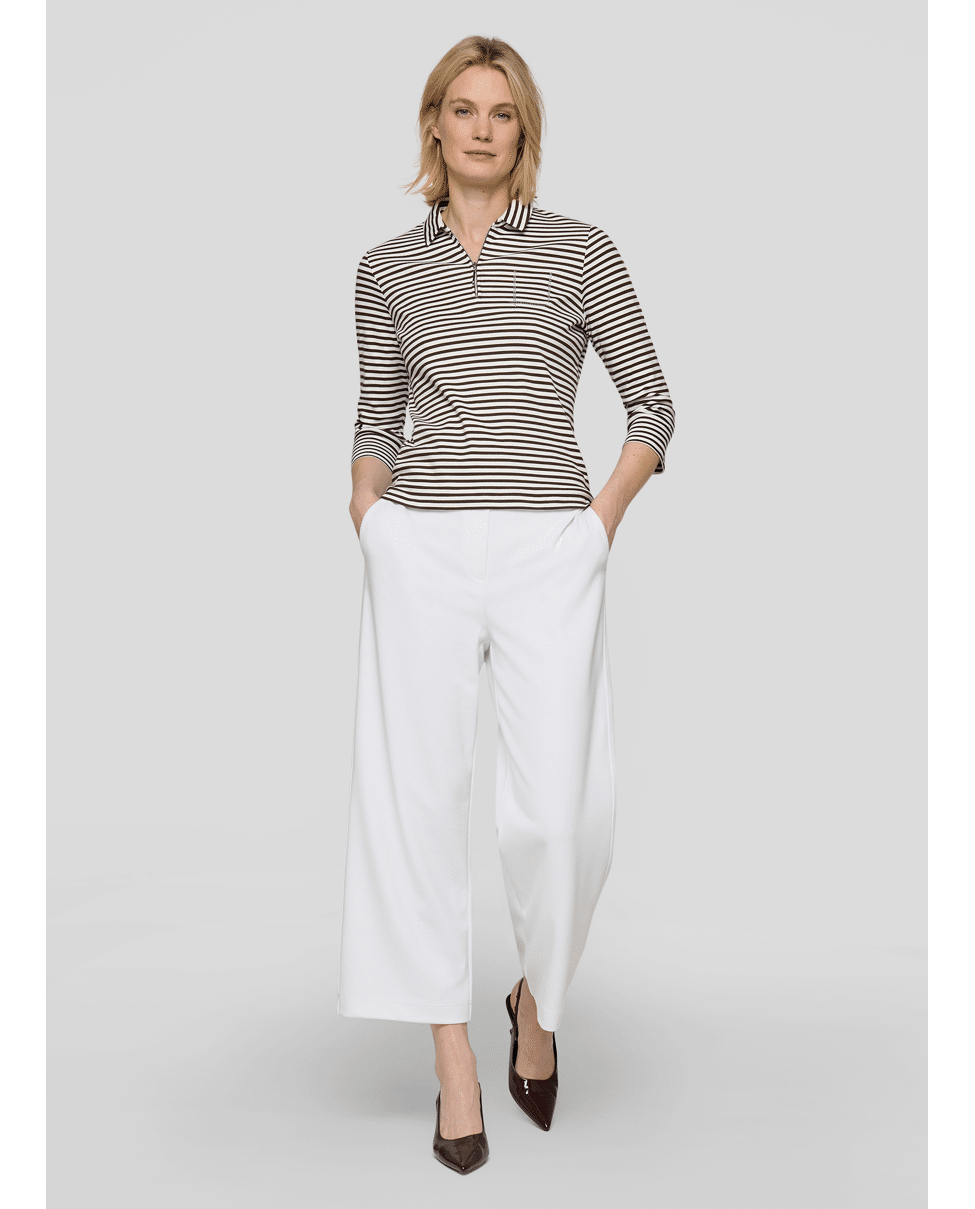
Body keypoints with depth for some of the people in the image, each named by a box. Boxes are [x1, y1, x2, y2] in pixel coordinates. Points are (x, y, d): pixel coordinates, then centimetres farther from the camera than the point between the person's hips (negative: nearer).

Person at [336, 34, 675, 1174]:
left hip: (550, 553, -1)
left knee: (557, 811, -6)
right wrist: (370, 523, 6)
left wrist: (599, 523, 0)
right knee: (419, 792, -1)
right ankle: (453, 1053, 13)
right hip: (419, 552, 2)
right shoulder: (387, 268, 13)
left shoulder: (580, 249, 7)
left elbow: (652, 407, 8)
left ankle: (539, 998, 24)